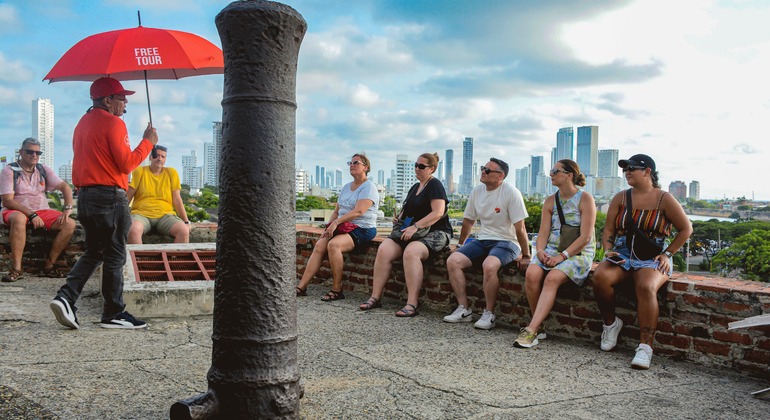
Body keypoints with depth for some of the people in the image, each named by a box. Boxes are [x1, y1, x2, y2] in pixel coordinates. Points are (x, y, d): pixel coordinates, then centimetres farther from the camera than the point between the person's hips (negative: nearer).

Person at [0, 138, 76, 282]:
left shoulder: (43, 170, 9)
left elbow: (65, 187, 0)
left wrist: (67, 209, -18)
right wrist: (31, 215, -24)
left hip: (42, 212, 5)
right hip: (17, 211, -4)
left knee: (69, 224, -19)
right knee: (18, 219, -41)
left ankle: (49, 264, -13)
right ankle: (16, 268, -34)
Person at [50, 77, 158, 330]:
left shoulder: (83, 123, 16)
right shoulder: (113, 123, -11)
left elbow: (79, 163, 18)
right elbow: (127, 164, -15)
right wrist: (148, 142, -5)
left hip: (85, 195, 9)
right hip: (110, 197, -8)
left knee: (93, 253, 17)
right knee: (114, 257, 0)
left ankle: (66, 296, 1)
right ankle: (114, 313, 7)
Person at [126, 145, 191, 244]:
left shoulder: (171, 173, 10)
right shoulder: (139, 171, 7)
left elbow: (177, 200, 9)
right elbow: (127, 197, 6)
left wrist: (186, 221, 3)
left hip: (165, 215, 1)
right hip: (142, 214, -1)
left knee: (184, 231, -30)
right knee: (133, 230, -37)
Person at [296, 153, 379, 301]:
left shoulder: (369, 187, -7)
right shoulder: (346, 187, 20)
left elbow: (358, 211, -20)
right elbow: (336, 211, 20)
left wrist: (336, 222, -21)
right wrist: (329, 227, 3)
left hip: (362, 229, -8)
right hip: (344, 227, 8)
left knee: (333, 244, -32)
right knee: (319, 246, -15)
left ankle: (337, 290, -24)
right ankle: (302, 287, -16)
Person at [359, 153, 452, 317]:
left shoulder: (435, 185, -4)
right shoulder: (415, 187, 21)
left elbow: (438, 213, -17)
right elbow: (407, 210, 32)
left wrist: (415, 226, -23)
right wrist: (399, 221, 9)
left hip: (435, 233, -8)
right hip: (411, 232, 8)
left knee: (411, 252, -38)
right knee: (384, 249, -18)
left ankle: (412, 304, -38)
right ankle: (375, 297, -16)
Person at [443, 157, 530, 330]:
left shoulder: (511, 193, -14)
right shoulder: (477, 191, 6)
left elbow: (520, 228, -14)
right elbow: (468, 220, 18)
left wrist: (525, 256, -14)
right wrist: (460, 246, 23)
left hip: (506, 242, -6)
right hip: (483, 240, 7)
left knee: (489, 265, -36)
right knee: (453, 260, -14)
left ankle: (489, 314, -18)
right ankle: (464, 310, -7)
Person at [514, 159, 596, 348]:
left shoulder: (585, 198, -2)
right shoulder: (550, 201, 14)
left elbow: (585, 237, -9)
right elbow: (543, 232, 8)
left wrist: (562, 256, -18)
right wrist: (540, 251, -13)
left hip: (578, 253, -4)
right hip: (551, 250, 4)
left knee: (552, 278, -33)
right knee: (531, 274, -27)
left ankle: (531, 330, -37)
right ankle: (539, 327, -15)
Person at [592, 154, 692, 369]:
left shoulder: (664, 199, 2)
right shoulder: (620, 198, 11)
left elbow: (686, 229, 8)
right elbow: (608, 231, 11)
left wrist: (667, 254, -1)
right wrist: (608, 251, -9)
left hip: (652, 258, -3)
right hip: (622, 254, 3)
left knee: (646, 287, -36)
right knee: (600, 277, -29)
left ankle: (645, 347, -33)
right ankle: (610, 323, -3)